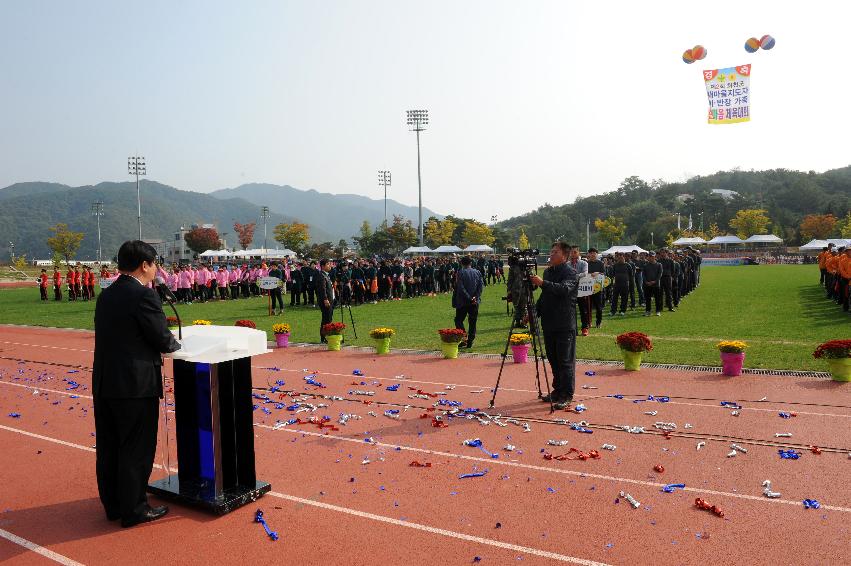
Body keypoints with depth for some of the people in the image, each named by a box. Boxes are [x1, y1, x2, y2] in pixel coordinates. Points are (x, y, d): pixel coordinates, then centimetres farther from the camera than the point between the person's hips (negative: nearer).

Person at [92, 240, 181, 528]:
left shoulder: (106, 295, 9)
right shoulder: (144, 295, -16)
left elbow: (118, 337, 13)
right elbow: (163, 340, -14)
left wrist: (156, 348, 13)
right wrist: (175, 342, 8)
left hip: (104, 383, 8)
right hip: (136, 385, -8)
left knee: (108, 447, 16)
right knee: (136, 450, 4)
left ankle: (113, 505, 30)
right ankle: (133, 509, 15)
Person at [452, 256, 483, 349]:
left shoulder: (460, 273, -7)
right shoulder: (477, 272, 5)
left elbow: (460, 288, -14)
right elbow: (481, 285, -3)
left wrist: (469, 298, -12)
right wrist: (476, 297, -9)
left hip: (463, 302, -4)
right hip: (475, 303, 4)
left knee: (459, 320, 7)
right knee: (472, 322, 10)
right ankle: (470, 343, 10)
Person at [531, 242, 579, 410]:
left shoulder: (571, 273, -8)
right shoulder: (547, 271, 15)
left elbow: (564, 289, -28)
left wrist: (543, 283, -34)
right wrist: (535, 311, 13)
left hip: (565, 325, -7)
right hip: (549, 323, 7)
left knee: (565, 361, -3)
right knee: (553, 359, 14)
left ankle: (567, 396, 5)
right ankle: (557, 391, 26)